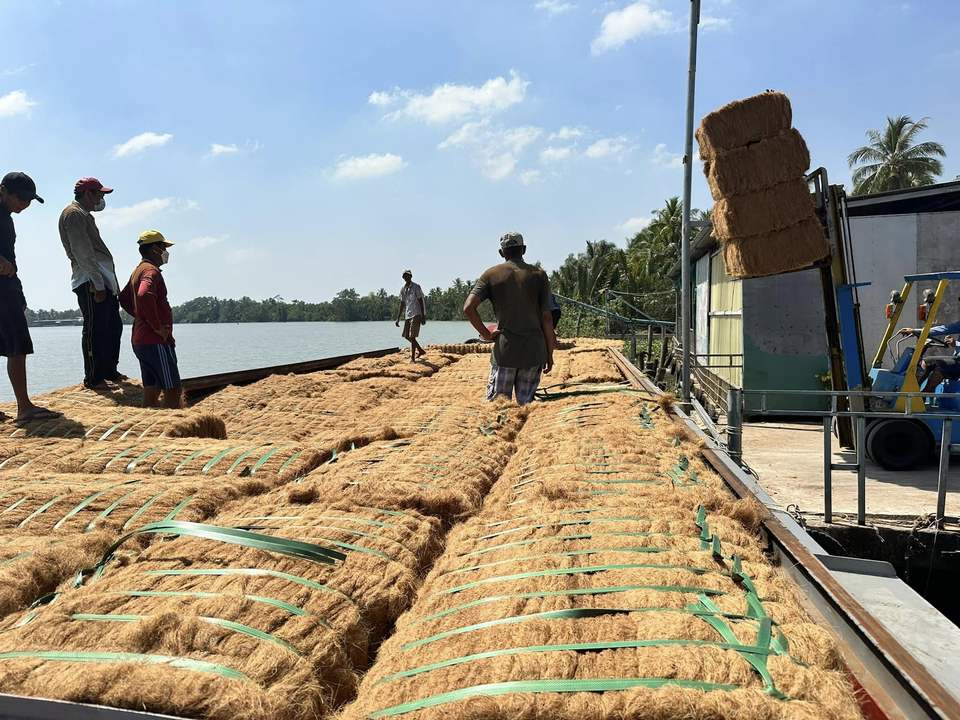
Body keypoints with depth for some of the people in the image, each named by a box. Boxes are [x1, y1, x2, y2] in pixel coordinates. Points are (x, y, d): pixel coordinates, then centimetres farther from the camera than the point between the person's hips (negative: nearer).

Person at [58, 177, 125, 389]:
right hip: (90, 280, -10)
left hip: (104, 278, 10)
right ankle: (92, 378, -2)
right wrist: (98, 285, -20)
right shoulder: (73, 214, -7)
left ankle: (109, 371, 22)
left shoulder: (85, 215, 25)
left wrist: (111, 282, 19)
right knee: (95, 330, -8)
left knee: (114, 326, 13)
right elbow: (83, 254, -16)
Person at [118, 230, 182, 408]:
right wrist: (157, 326, -24)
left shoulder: (138, 271, 19)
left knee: (152, 391, 11)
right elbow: (144, 295, -32)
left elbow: (124, 298, 31)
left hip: (140, 340, 10)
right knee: (173, 390, -8)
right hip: (156, 342, -10)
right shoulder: (151, 270, -13)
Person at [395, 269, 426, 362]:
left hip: (416, 314, -7)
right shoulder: (402, 289, 13)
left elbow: (421, 302, -7)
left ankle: (412, 357, -8)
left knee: (412, 336, -12)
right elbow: (402, 304, 15)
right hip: (407, 315, 7)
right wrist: (398, 319, 11)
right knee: (407, 336, 10)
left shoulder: (416, 287, -5)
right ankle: (421, 350, 28)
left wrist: (423, 316, -12)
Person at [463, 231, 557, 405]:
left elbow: (468, 308, -9)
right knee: (525, 405, 9)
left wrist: (486, 334, 0)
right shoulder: (539, 275, 2)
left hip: (504, 350, -1)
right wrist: (550, 354, 6)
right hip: (534, 352, 1)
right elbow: (546, 318, -1)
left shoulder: (491, 275, 2)